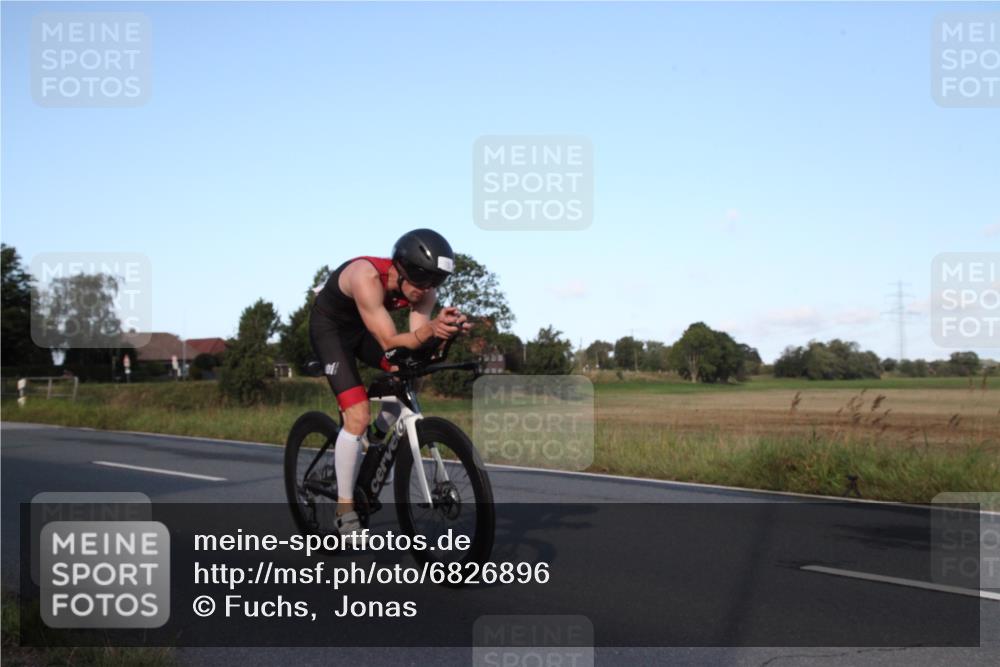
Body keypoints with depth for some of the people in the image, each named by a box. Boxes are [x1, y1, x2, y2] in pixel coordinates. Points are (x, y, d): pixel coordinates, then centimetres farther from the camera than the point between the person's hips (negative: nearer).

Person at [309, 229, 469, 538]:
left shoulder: (423, 289, -20)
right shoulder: (368, 277, -38)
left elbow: (414, 344, -26)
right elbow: (389, 342, -41)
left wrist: (442, 331, -46)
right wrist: (430, 329, -58)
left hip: (363, 327, 7)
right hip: (330, 327, -7)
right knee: (358, 416, -18)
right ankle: (345, 511, -8)